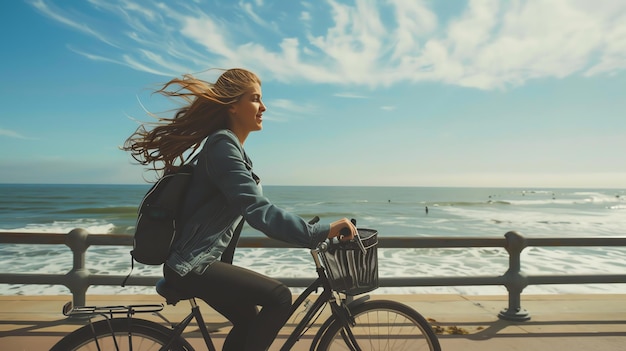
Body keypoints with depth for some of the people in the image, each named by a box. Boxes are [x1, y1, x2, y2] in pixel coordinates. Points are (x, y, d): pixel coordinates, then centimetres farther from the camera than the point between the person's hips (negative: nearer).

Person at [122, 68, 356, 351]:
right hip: (190, 265, -10)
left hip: (202, 260, 10)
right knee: (279, 297, -17)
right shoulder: (223, 146, -21)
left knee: (249, 322, 16)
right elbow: (258, 212, -33)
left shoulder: (229, 145, 11)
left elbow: (250, 207, 18)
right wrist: (321, 232, -33)